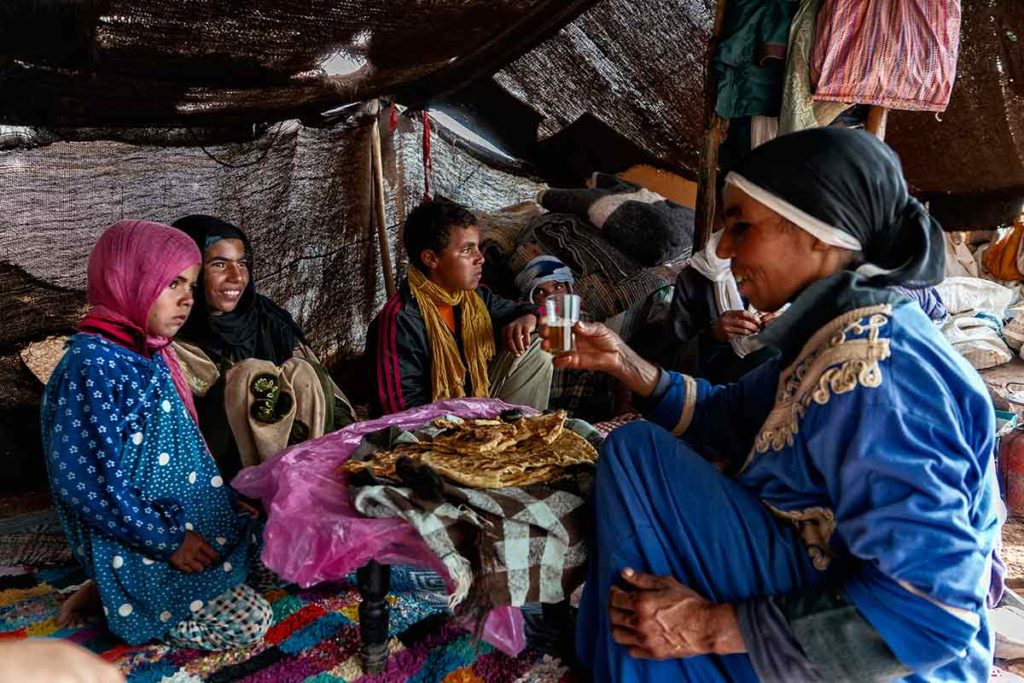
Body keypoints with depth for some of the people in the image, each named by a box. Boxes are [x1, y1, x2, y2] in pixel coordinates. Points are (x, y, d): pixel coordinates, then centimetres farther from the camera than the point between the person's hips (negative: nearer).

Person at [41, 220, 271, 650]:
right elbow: (89, 482, -25)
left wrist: (229, 505, 10)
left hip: (187, 523, 9)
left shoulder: (150, 354, 6)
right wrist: (168, 540, -20)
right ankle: (121, 604, 6)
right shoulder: (91, 366, -23)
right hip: (138, 545, -9)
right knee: (249, 622, -8)